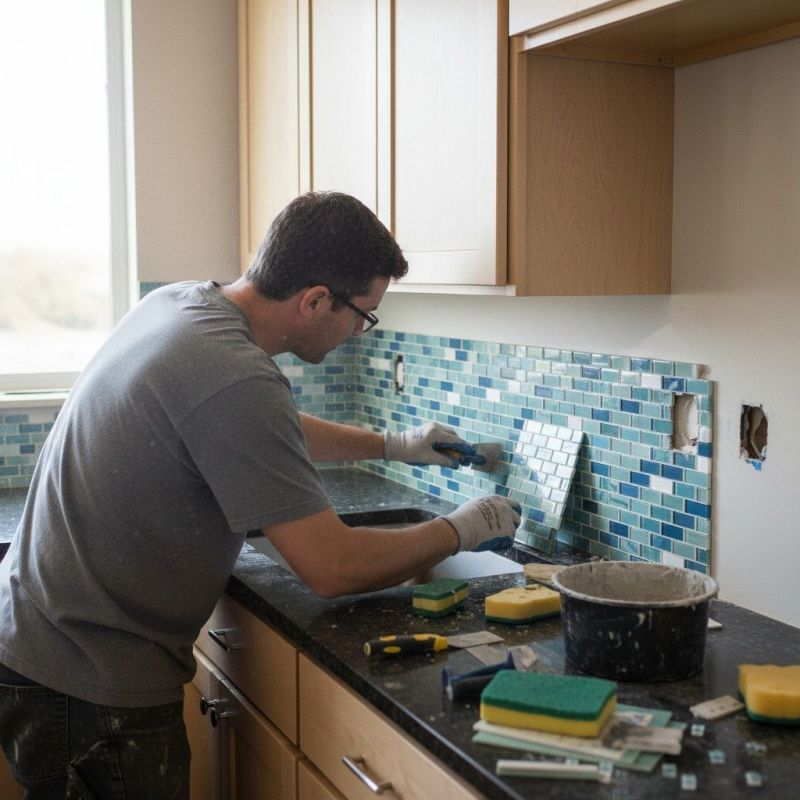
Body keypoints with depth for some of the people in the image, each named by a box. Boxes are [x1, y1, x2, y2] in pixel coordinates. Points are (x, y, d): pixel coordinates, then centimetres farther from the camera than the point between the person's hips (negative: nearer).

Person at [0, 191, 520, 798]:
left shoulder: (181, 302, 1)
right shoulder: (234, 378, -28)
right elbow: (333, 568, -24)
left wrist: (390, 445, 24)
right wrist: (459, 531, -9)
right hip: (91, 684, -9)